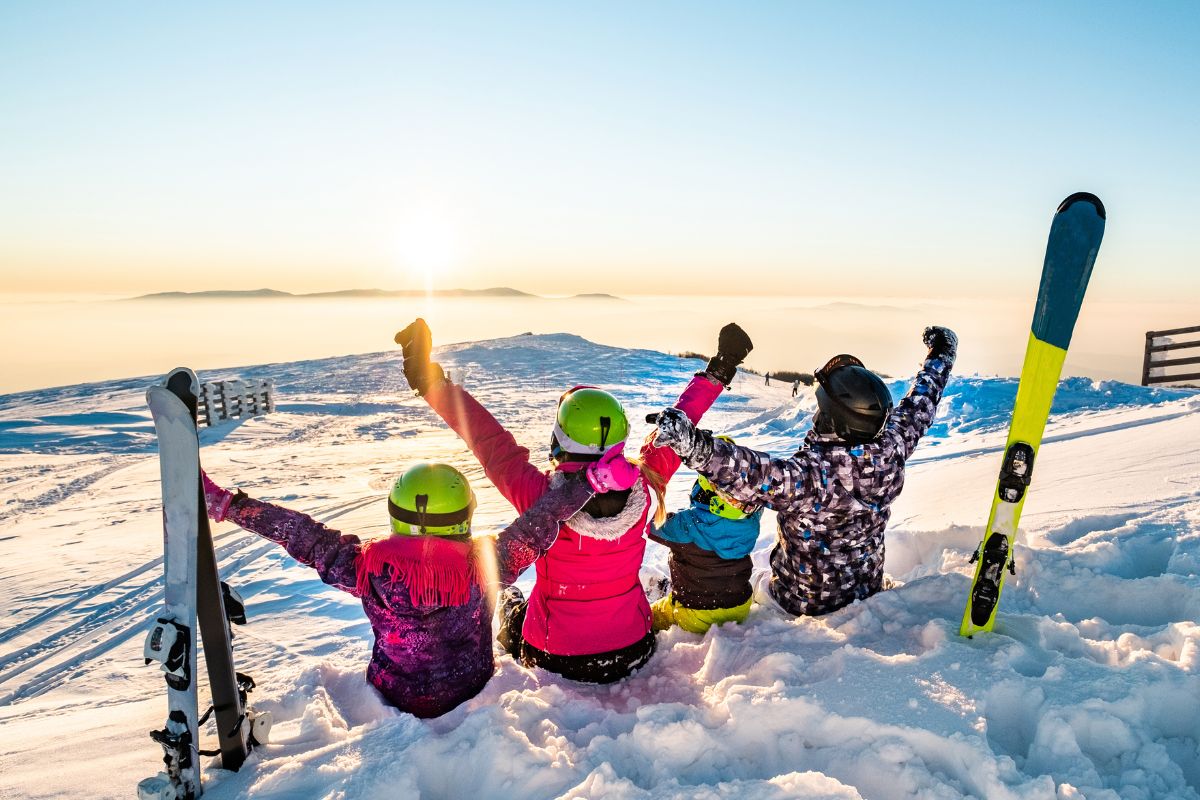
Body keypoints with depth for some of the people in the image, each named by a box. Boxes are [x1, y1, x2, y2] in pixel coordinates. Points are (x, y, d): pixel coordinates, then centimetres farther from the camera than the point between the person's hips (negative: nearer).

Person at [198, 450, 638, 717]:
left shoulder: (369, 568, -29)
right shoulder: (484, 565, -32)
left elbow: (302, 535, -24)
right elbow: (538, 526, -33)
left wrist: (224, 504, -16)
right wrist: (591, 479, -34)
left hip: (393, 701, 2)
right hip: (471, 697, -1)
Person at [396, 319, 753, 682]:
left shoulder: (540, 495, -30)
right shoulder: (642, 488, -22)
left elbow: (489, 440, -20)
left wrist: (431, 382, -12)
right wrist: (715, 375, 5)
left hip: (556, 662, -2)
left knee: (509, 598, 30)